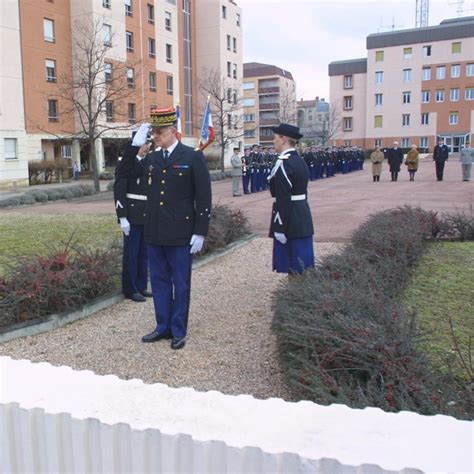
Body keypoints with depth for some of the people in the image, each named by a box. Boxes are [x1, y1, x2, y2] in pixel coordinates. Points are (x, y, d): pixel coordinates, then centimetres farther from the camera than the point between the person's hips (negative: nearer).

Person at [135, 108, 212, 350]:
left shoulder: (193, 156, -5)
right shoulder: (150, 159, 10)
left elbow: (204, 196, -6)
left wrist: (200, 232, -10)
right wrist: (140, 154, 6)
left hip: (180, 234, -5)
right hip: (154, 232, 5)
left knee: (180, 284, 6)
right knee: (159, 281, 13)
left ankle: (178, 331, 18)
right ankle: (163, 327, 27)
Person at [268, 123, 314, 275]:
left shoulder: (283, 163, -17)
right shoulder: (300, 160, 11)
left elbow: (283, 199, -21)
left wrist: (279, 228, -19)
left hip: (290, 220, -9)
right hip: (303, 218, 9)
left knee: (285, 265, 1)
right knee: (304, 264, 14)